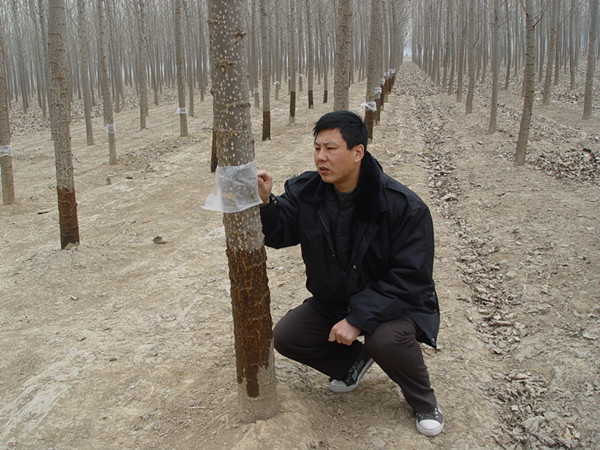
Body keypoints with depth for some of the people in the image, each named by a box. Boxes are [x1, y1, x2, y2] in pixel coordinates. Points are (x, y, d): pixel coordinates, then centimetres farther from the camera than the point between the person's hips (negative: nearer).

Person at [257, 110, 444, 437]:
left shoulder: (404, 207, -24)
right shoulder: (306, 192, -9)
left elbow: (409, 278, -24)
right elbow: (279, 234, -7)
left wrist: (358, 318, -31)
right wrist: (264, 202, -30)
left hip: (394, 303, -5)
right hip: (331, 303, 6)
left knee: (386, 340, -35)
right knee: (284, 337, -9)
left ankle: (423, 401, 0)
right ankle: (354, 361, 19)